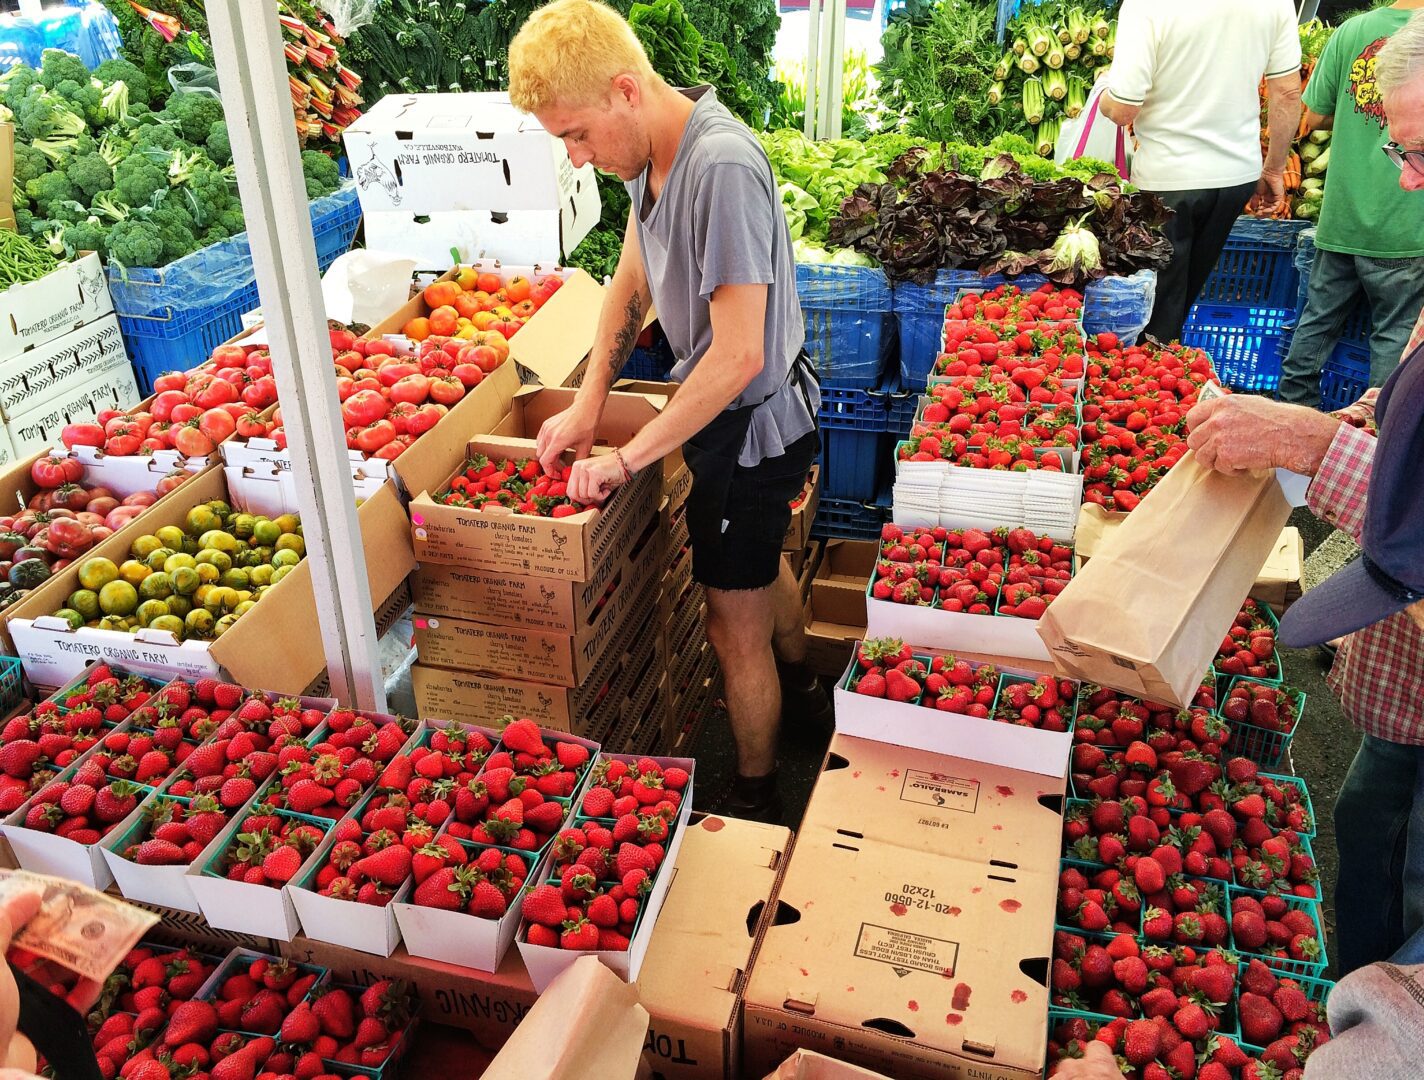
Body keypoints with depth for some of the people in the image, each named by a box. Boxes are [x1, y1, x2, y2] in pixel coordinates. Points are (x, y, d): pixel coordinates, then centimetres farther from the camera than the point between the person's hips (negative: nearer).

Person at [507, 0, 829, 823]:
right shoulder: (657, 150, -2)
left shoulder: (720, 167, -31)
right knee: (762, 562, 30)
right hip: (735, 411, 10)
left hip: (754, 422, -9)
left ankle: (756, 798, 28)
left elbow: (738, 356, -32)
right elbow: (633, 281, 9)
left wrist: (628, 459, -24)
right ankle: (800, 688, 57)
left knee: (736, 625, 6)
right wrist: (588, 406, 4)